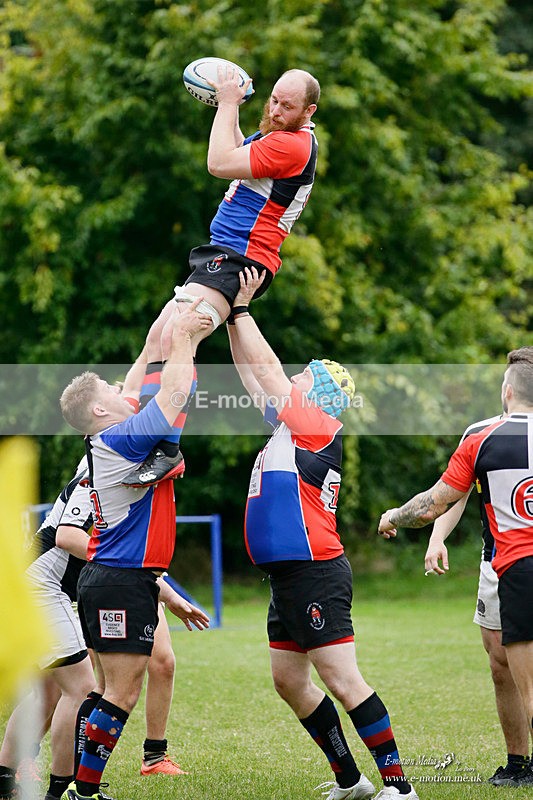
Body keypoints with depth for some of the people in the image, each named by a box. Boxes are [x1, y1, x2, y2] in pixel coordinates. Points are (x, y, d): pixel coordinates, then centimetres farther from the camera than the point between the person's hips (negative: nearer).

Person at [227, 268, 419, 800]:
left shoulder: (318, 428, -9)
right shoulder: (292, 428, 14)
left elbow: (267, 371, -10)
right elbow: (253, 375, 20)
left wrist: (242, 307, -3)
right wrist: (233, 315, 18)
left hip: (314, 574, -10)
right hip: (290, 576, 10)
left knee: (342, 680, -11)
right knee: (289, 681, 13)